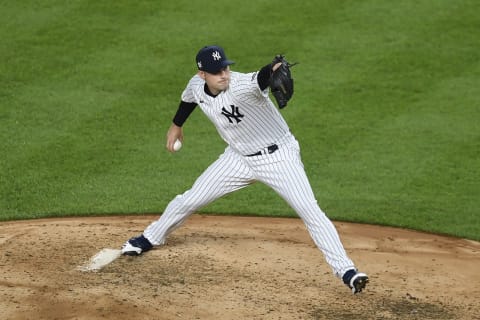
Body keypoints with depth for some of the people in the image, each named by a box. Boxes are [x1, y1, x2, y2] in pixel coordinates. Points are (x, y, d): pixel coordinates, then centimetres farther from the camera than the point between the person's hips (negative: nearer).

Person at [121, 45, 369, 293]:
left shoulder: (242, 85, -32)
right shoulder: (196, 86, -11)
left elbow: (260, 79, -57)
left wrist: (273, 70, -79)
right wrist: (176, 125, 29)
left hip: (279, 157, -6)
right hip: (240, 158, 6)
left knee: (310, 212, -19)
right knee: (190, 200, 11)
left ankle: (346, 271, -14)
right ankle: (150, 238, 37)